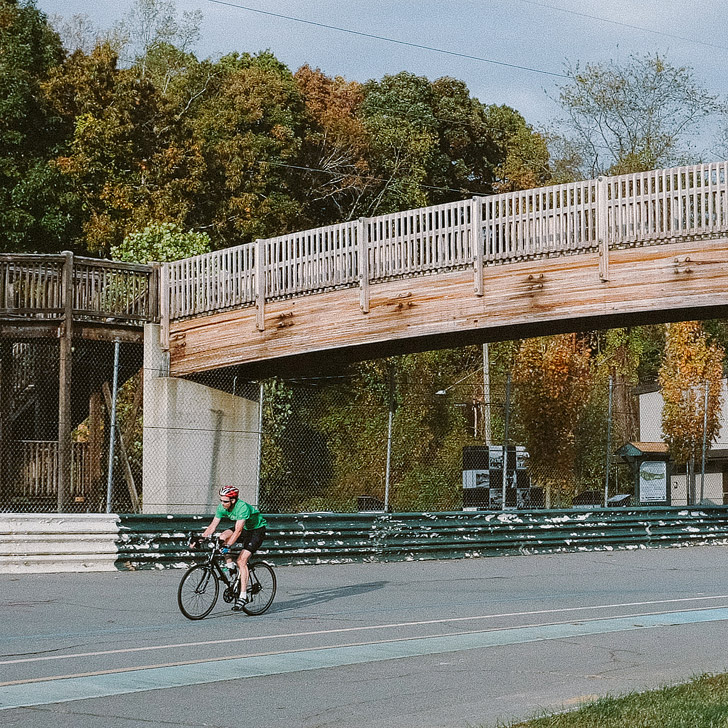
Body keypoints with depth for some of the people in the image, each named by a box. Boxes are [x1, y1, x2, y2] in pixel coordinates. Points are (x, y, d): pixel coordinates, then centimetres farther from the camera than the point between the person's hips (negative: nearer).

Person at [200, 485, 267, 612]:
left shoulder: (242, 507, -33)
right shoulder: (222, 507, -13)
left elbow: (238, 531, -39)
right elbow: (212, 526, -10)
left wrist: (228, 546, -48)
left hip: (257, 530, -7)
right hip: (244, 529, 7)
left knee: (241, 560, -20)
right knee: (222, 537, -21)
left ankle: (243, 596, -18)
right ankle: (231, 569, -6)